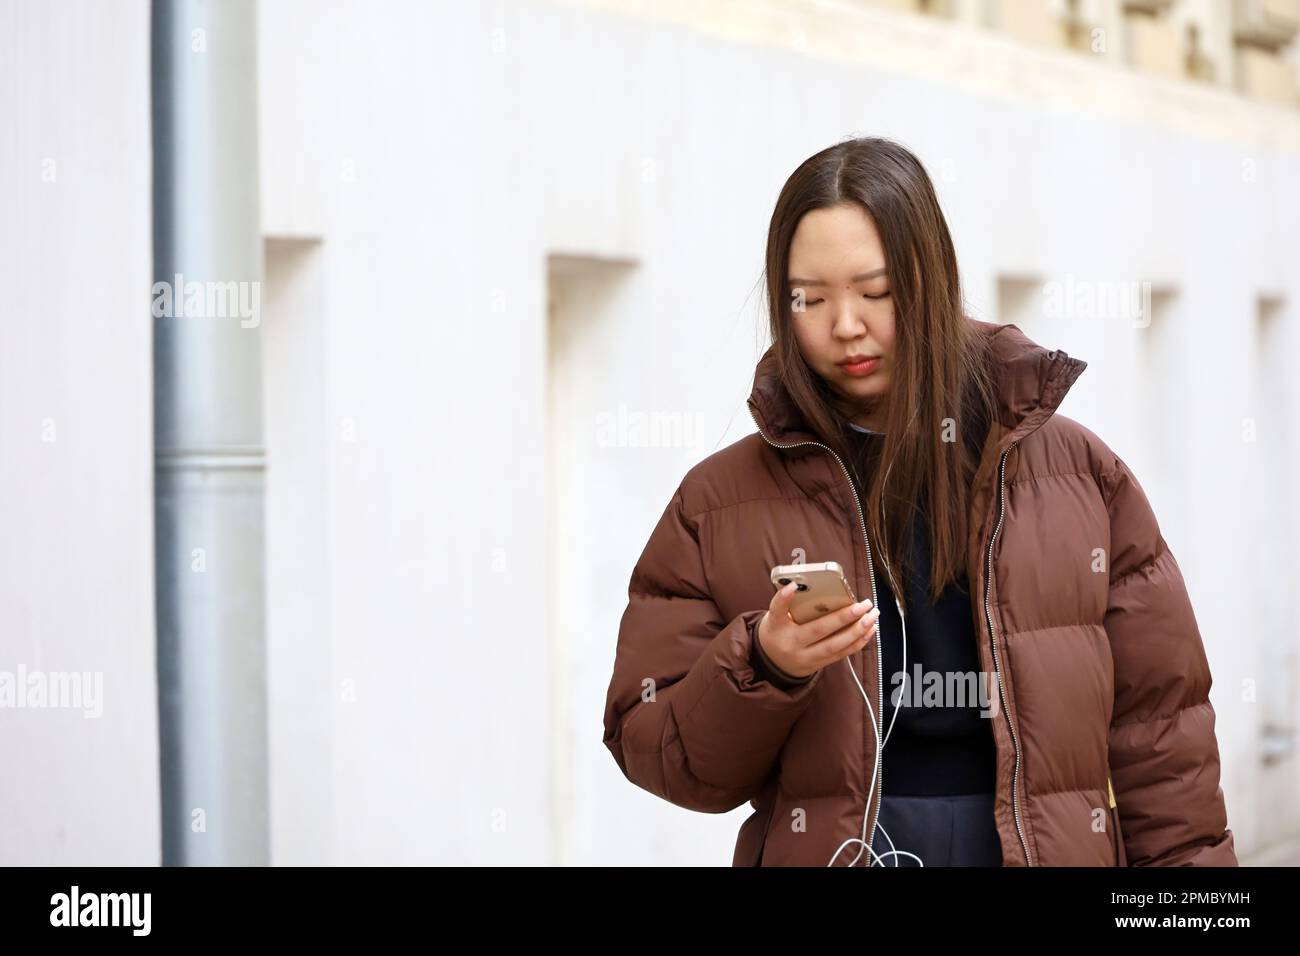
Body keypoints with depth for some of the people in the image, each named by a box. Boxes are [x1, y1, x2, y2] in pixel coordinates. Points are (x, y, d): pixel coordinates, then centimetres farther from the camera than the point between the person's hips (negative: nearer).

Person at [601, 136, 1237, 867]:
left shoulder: (1078, 475, 1)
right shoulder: (719, 504, 0)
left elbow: (1159, 731, 2)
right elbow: (657, 752, -1)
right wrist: (760, 669, -18)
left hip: (1049, 844, 1)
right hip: (825, 848, 0)